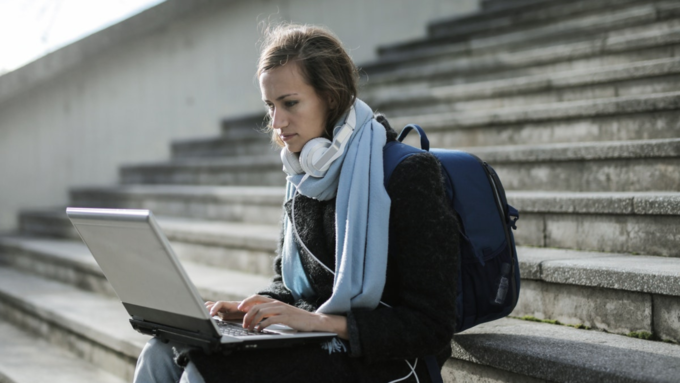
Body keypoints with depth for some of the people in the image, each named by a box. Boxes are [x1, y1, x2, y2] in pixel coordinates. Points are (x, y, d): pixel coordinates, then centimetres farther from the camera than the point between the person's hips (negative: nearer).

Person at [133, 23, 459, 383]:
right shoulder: (303, 178, 9)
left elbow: (431, 327, -16)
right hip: (318, 349, 7)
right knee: (160, 354, -12)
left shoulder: (409, 174, -14)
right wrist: (256, 306, -1)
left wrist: (322, 320, -23)